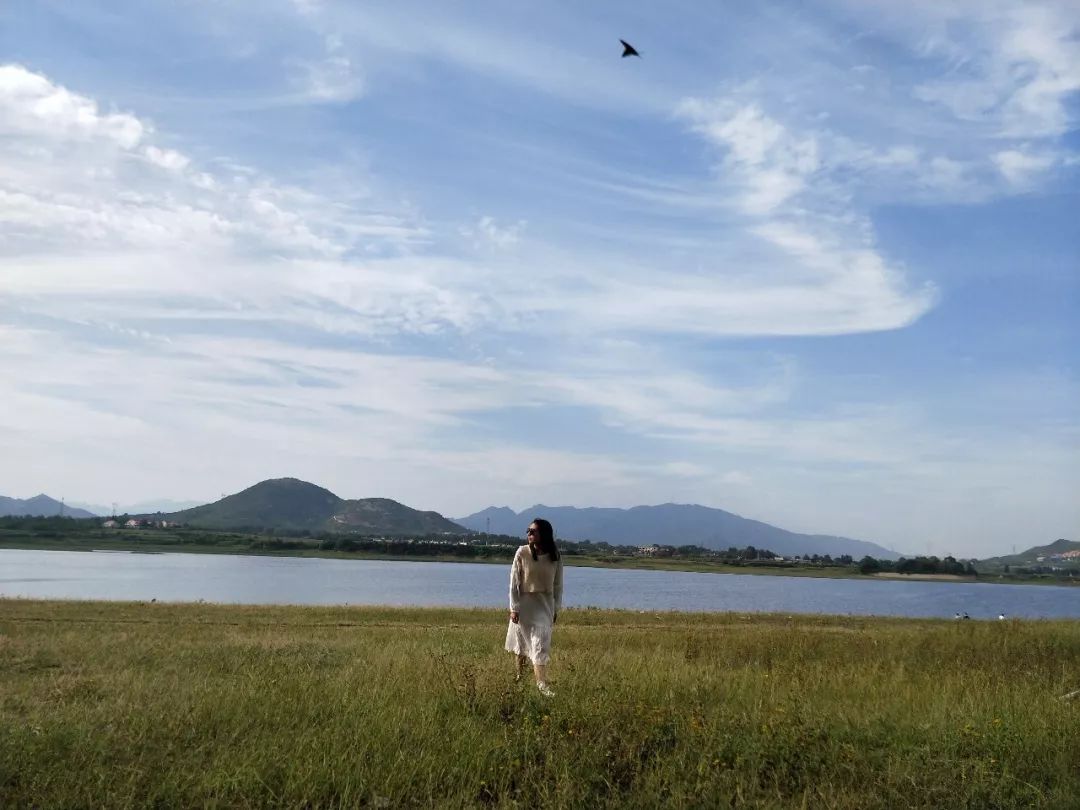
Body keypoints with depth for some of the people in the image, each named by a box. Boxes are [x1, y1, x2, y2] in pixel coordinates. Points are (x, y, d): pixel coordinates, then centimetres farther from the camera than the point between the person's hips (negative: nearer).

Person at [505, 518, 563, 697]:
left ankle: (541, 682, 2)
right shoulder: (522, 553, -10)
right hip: (525, 602, -1)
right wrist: (514, 607, -10)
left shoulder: (555, 557, -4)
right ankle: (520, 676, 22)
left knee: (541, 642, -1)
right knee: (522, 642, 7)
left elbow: (558, 584, 5)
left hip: (545, 604, 1)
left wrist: (556, 608, 6)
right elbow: (514, 581, -7)